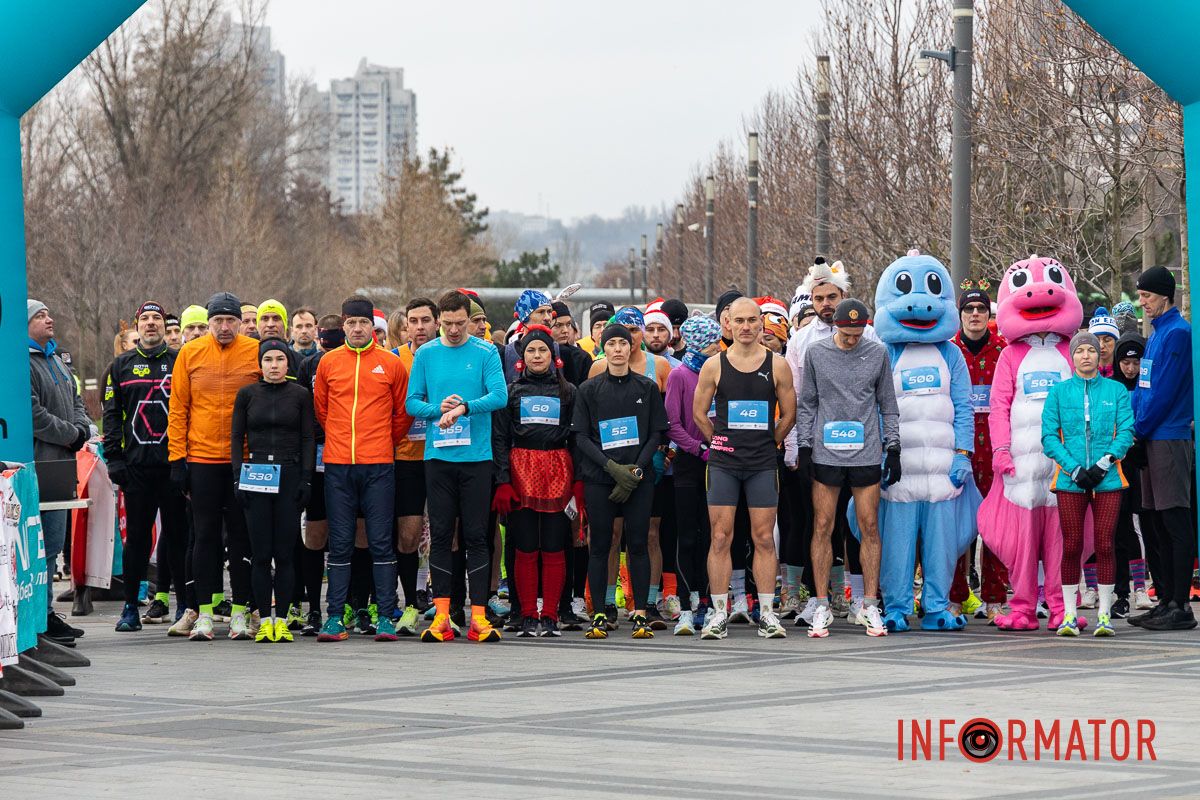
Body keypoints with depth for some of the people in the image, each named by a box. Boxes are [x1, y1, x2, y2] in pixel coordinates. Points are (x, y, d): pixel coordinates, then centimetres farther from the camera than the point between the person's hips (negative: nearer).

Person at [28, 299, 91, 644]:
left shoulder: (55, 359, 19)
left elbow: (75, 401, 22)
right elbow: (34, 415, -20)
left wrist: (82, 428, 1)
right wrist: (71, 435, -11)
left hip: (59, 465, 10)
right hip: (36, 465, -10)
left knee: (53, 544, 14)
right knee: (40, 546, -9)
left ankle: (47, 613, 21)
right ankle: (42, 618, -6)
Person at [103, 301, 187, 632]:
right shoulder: (122, 366, 11)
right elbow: (112, 414, 9)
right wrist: (113, 458, -1)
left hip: (174, 464, -1)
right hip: (136, 464, 1)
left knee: (178, 533, 2)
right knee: (137, 536, 3)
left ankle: (185, 605, 7)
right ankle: (130, 607, 7)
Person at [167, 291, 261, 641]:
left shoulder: (256, 353, -1)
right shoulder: (190, 353, 2)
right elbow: (178, 408, 5)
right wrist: (177, 457, 0)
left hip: (244, 460, -1)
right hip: (202, 458, 1)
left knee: (241, 535, 4)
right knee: (205, 535, 4)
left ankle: (240, 611, 9)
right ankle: (204, 613, 7)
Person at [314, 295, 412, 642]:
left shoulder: (391, 364, 3)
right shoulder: (328, 362, 6)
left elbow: (403, 412, 12)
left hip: (378, 464, -1)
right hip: (338, 465, 1)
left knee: (381, 542, -1)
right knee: (340, 543, 3)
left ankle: (386, 617, 1)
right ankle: (335, 617, 4)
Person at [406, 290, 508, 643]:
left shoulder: (486, 353, 1)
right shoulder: (425, 354, 7)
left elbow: (499, 396, -9)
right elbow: (412, 402, 6)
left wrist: (464, 407, -22)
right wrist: (439, 409, -13)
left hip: (476, 455, -2)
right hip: (438, 455, 2)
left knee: (476, 535, 0)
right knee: (440, 534, 3)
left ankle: (479, 616, 1)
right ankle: (441, 616, 5)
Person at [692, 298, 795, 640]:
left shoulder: (777, 365, 2)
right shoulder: (714, 366, 2)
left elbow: (789, 413, 9)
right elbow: (699, 412, 9)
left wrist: (768, 443, 7)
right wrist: (720, 442, 7)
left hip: (762, 464, 0)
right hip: (723, 462, 0)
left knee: (764, 538, 1)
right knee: (720, 537, -2)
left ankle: (767, 613, 5)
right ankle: (720, 614, 2)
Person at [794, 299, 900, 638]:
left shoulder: (877, 353, 5)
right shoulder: (816, 353, 4)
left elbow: (888, 404, 10)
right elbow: (806, 404, 9)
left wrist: (893, 448, 5)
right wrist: (803, 446, 2)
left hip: (867, 454, 0)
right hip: (826, 454, 0)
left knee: (870, 528, 0)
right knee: (822, 528, -1)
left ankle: (870, 605, 5)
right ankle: (821, 607, 4)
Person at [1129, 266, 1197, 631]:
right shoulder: (1156, 334, 18)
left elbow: (1164, 391, -16)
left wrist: (1139, 429, -11)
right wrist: (1134, 429, 7)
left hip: (1169, 439, -10)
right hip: (1151, 439, 10)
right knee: (1153, 522, 11)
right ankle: (1165, 600, 17)